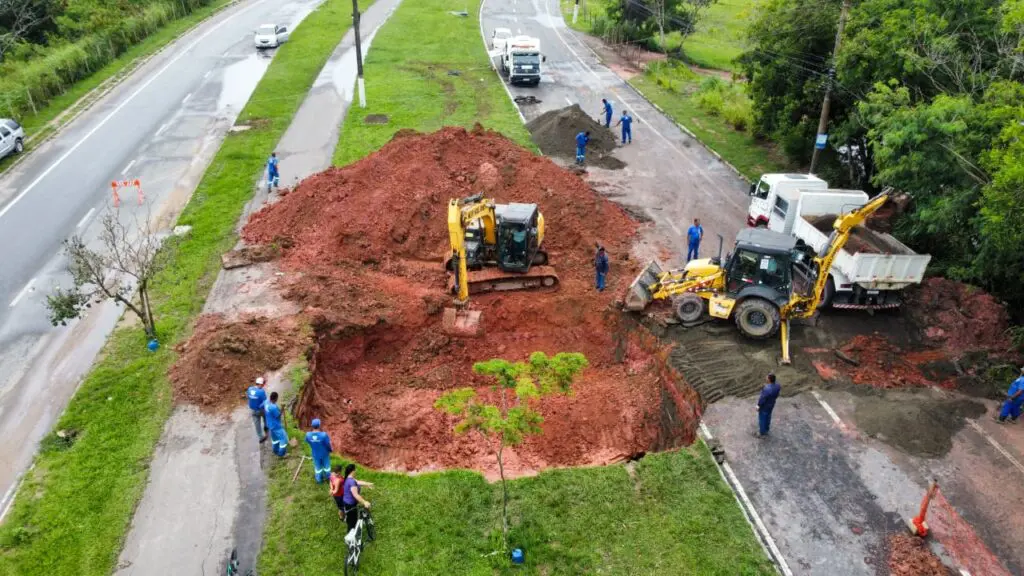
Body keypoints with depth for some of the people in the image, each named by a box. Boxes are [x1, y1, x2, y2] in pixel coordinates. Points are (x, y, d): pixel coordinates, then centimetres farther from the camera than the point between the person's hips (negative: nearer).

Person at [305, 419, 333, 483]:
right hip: (324, 453, -2)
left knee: (317, 466, 27)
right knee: (326, 465, 26)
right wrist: (331, 449, 1)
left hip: (315, 454, 2)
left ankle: (319, 479, 48)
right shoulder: (324, 435, -36)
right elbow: (328, 444, -21)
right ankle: (328, 477, 50)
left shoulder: (308, 435, -27)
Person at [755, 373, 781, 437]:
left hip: (764, 406, -7)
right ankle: (766, 430, 49)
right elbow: (776, 395, 0)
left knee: (762, 419, 15)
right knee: (768, 417, 28)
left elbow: (762, 398, -28)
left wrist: (758, 406, -12)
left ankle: (762, 434, 33)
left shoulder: (767, 389, -41)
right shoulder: (777, 385, -18)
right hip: (771, 404, 7)